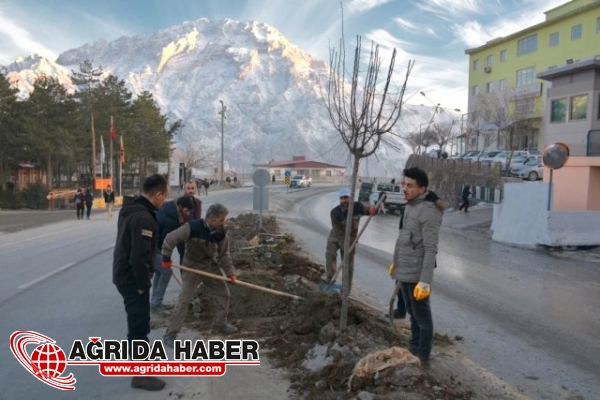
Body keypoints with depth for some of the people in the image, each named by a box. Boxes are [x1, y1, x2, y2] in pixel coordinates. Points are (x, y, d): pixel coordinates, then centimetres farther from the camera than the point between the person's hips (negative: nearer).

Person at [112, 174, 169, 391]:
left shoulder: (131, 209, 8)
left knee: (138, 322, 24)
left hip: (124, 274, 11)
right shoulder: (143, 217, -26)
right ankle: (140, 374, 10)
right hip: (132, 278, -10)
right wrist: (143, 284, -18)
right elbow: (139, 257, -29)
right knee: (139, 325, -1)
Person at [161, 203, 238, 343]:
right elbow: (170, 238, -21)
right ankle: (170, 334, 3)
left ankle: (220, 325, 29)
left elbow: (224, 254, 1)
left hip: (211, 266, 6)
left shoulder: (221, 233, -10)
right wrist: (166, 258, -15)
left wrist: (229, 272, -5)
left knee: (223, 294, 10)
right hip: (192, 267, -5)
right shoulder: (193, 227, -26)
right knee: (184, 301, -8)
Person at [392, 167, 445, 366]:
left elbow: (430, 249, -24)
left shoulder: (429, 211, -21)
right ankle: (414, 347, 39)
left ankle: (423, 355, 23)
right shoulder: (410, 205, 8)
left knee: (422, 315, 7)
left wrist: (425, 281, -26)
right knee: (412, 312, 23)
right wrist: (396, 263, 21)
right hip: (404, 271, 9)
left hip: (416, 274, -9)